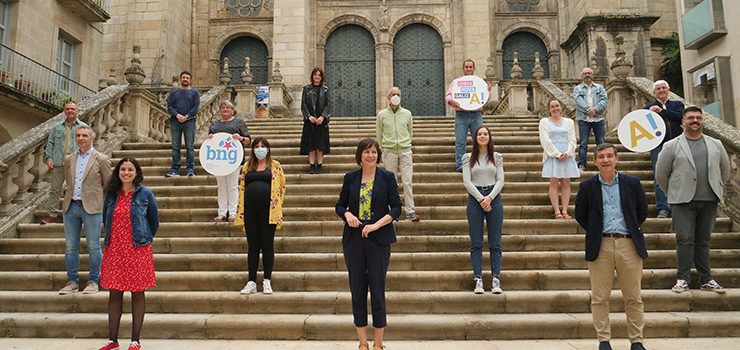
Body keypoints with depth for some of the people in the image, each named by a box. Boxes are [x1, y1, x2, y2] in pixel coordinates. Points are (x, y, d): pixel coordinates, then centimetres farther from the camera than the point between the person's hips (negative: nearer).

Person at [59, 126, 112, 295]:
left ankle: (93, 281, 12)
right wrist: (70, 197, 16)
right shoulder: (69, 159, 11)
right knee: (70, 247, 8)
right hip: (71, 206, 5)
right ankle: (72, 282, 19)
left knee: (93, 247, 1)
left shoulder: (101, 159, -2)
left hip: (91, 207, -4)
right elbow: (68, 181, 22)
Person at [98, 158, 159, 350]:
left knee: (137, 294, 3)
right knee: (114, 294, 7)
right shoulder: (111, 194, 6)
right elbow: (106, 219, 20)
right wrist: (112, 238, 16)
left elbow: (154, 221, 7)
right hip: (114, 250, 3)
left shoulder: (145, 194, -3)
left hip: (138, 250, -3)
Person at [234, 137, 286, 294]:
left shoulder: (275, 166, 6)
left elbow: (281, 186, 3)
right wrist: (240, 212, 7)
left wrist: (276, 205, -3)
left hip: (268, 210, -2)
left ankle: (267, 281, 11)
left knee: (267, 245, 3)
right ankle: (252, 282, 13)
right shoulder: (247, 166, 14)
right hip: (250, 210, 3)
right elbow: (242, 188, 13)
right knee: (252, 246, 7)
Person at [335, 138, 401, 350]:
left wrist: (376, 224, -15)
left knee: (378, 289, 2)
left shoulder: (387, 177, 0)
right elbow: (340, 205, 11)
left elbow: (396, 208, -3)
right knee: (357, 289, 6)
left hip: (379, 239, -2)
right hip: (353, 239, 2)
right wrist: (347, 215, -11)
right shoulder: (350, 177, 6)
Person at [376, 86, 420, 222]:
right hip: (389, 152, 0)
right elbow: (379, 135, 9)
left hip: (405, 151, 1)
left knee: (408, 182, -3)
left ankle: (410, 211, 0)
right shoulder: (382, 115, 3)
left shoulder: (407, 114, 7)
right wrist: (384, 149, 8)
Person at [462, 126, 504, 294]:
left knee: (495, 242, 2)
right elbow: (467, 182, -2)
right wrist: (481, 199, -11)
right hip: (475, 198, -1)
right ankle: (478, 280, 4)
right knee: (476, 243, 1)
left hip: (494, 197, 1)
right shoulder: (468, 158, 6)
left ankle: (496, 280, 5)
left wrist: (490, 197, -12)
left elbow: (500, 180, 2)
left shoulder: (497, 157, 9)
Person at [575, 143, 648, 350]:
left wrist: (632, 230, 8)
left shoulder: (632, 183, 5)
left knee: (633, 298, 7)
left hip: (628, 244, 1)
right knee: (600, 298, 3)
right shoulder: (587, 186, 3)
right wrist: (595, 233, 4)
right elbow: (580, 215, 9)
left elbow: (642, 211, 13)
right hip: (600, 246, 0)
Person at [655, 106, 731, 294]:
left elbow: (725, 171, 20)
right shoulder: (671, 146, 0)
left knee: (703, 241, 10)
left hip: (709, 201, 3)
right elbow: (661, 174, 5)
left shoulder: (716, 145, 11)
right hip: (683, 202, -3)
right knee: (685, 240, -4)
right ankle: (683, 278, 4)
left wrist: (717, 190, 19)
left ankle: (706, 279, 17)